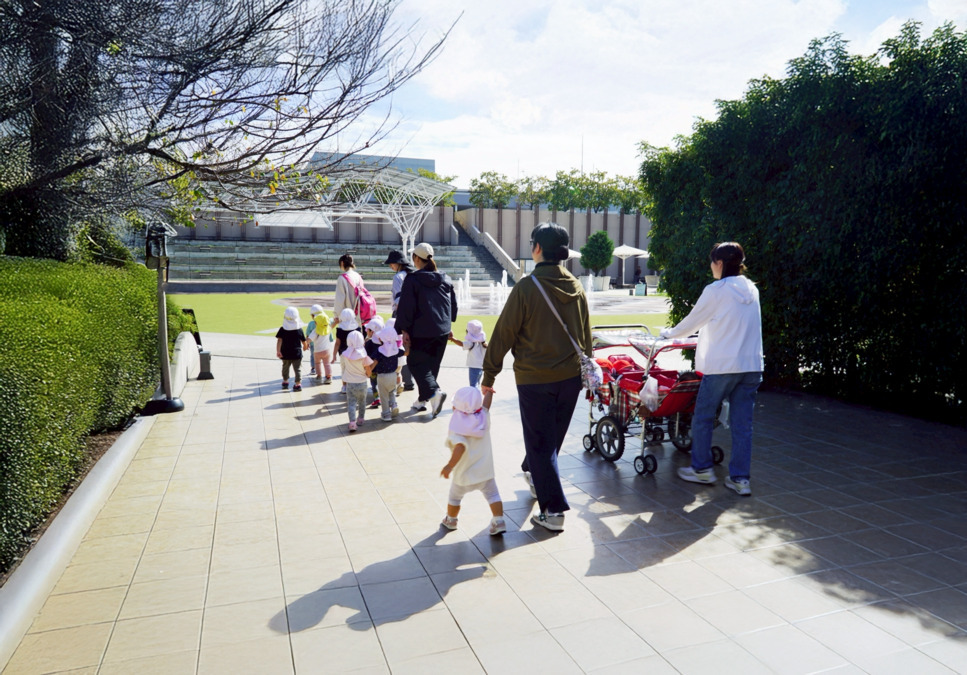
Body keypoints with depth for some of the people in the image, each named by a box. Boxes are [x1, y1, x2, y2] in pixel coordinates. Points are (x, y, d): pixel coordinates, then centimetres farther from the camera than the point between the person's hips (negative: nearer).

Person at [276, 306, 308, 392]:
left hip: (285, 354, 2)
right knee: (297, 369, 3)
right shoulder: (299, 330, -7)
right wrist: (305, 346, 23)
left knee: (285, 367, 21)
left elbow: (279, 340, -15)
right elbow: (304, 341, 1)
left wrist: (278, 351, -18)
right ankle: (298, 384, -2)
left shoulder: (282, 330, -6)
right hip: (297, 353, -2)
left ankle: (285, 382, 33)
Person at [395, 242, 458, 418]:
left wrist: (404, 330, -8)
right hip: (442, 331, 6)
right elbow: (454, 305, 13)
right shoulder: (445, 280, 7)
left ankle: (434, 391, -16)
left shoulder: (412, 280, -10)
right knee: (432, 365, 14)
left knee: (416, 362, 5)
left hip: (421, 333, -6)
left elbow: (406, 307, -12)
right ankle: (423, 400, 21)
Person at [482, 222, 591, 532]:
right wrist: (584, 368, 24)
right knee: (552, 437, 22)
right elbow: (586, 335, 12)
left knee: (541, 444, 3)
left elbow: (504, 333, -11)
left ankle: (553, 510, 4)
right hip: (570, 378, 6)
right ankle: (533, 472, 47)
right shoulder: (576, 288, 4)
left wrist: (489, 375, -3)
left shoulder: (527, 287, -14)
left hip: (534, 379, -6)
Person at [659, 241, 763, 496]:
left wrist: (669, 333, 19)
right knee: (742, 423, 9)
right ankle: (741, 478, 13)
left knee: (702, 417, 11)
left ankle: (702, 469, 21)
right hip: (751, 366, 6)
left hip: (721, 365, -6)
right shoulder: (751, 290, 10)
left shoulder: (716, 291, -9)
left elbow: (692, 321, 1)